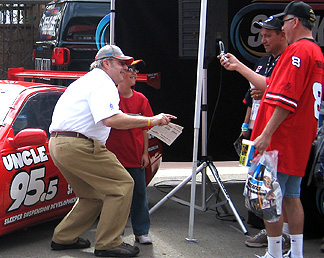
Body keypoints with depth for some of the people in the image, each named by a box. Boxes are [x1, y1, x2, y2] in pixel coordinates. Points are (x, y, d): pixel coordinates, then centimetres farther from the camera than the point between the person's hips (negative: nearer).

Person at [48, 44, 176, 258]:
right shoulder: (103, 82, -8)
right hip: (78, 145, -11)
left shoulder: (90, 80, 26)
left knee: (94, 195, 21)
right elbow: (111, 120, -24)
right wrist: (151, 121, -19)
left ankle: (64, 238, 24)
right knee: (122, 185, -7)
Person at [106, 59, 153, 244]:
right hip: (114, 153, -2)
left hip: (135, 155, 2)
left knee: (139, 193, 5)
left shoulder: (141, 99, 5)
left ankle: (142, 231, 15)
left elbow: (145, 128, 8)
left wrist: (145, 152, 3)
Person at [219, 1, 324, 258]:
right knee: (292, 196, 14)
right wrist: (238, 66, 26)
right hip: (301, 140, 10)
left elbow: (286, 98, -22)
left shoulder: (298, 50, -14)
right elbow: (271, 85, 22)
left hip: (281, 140, -10)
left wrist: (266, 134, -22)